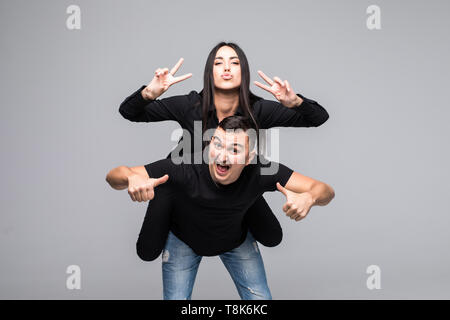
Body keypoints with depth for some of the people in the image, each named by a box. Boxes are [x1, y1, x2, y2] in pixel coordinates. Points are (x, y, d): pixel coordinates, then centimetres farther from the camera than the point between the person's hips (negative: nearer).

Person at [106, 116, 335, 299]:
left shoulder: (260, 172, -34)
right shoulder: (184, 170, -39)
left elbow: (325, 191, -29)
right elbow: (113, 176, -33)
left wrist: (308, 198, -54)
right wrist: (133, 178, -57)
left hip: (236, 239, 2)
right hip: (184, 239, -1)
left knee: (260, 298, -1)